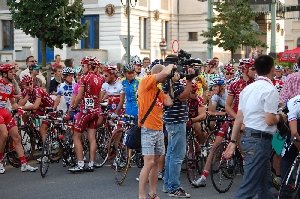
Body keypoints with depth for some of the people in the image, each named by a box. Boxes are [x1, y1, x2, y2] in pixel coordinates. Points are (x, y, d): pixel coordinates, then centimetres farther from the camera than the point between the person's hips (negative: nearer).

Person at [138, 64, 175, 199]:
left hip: (159, 129, 8)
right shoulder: (146, 81, -8)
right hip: (147, 129, -8)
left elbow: (169, 102, 5)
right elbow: (165, 72, -20)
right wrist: (171, 66, 1)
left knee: (156, 162, 11)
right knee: (149, 163, -11)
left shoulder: (158, 89, 16)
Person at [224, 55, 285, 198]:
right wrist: (280, 117, 1)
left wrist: (233, 141, 13)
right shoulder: (270, 90, -14)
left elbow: (239, 118, 10)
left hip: (248, 137, 9)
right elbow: (270, 120, -19)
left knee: (264, 183, 19)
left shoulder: (248, 89, 10)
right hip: (260, 140, -9)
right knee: (249, 187, -8)